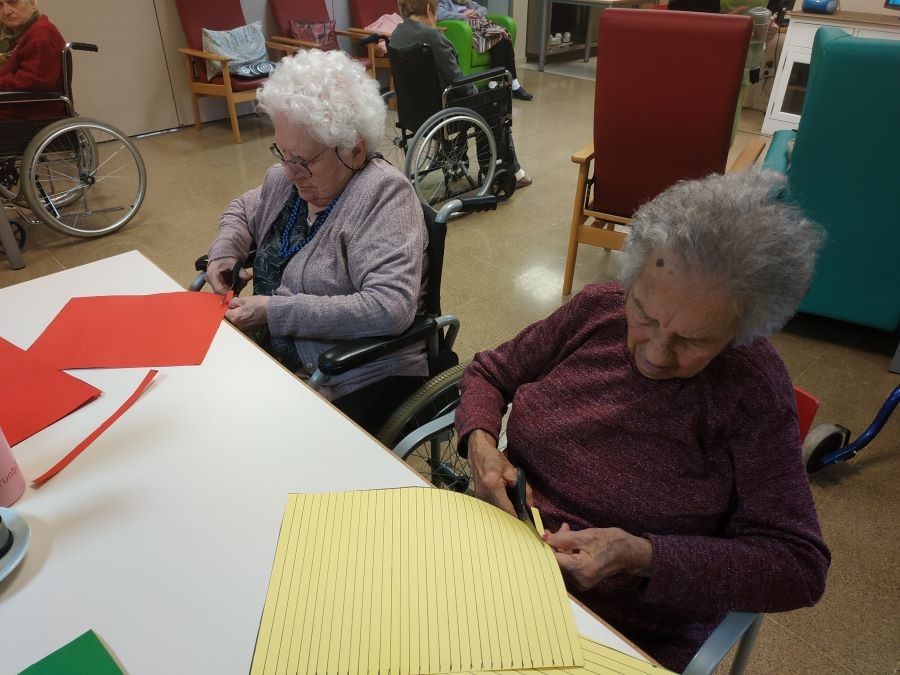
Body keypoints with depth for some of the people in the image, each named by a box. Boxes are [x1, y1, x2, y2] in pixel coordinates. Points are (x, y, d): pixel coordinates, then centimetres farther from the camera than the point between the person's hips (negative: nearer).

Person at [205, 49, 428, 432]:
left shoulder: (383, 193, -18)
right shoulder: (287, 177, 5)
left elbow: (390, 307, -29)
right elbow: (243, 210, 27)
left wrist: (276, 311, -26)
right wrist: (224, 251, 4)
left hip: (359, 383, -7)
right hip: (273, 356, 8)